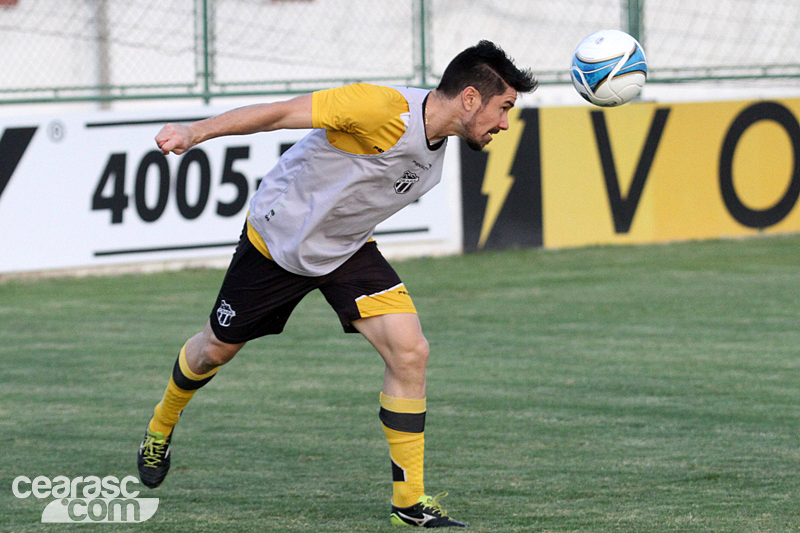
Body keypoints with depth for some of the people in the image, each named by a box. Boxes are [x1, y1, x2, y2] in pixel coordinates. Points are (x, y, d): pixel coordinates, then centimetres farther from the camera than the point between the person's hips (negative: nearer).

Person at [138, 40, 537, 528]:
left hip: (348, 249, 6)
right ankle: (162, 426, 47)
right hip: (278, 237, -6)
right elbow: (283, 113, -33)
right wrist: (194, 133, -37)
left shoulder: (439, 144, -7)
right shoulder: (382, 109, -33)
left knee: (410, 352, -13)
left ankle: (410, 502, -6)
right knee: (215, 350, 14)